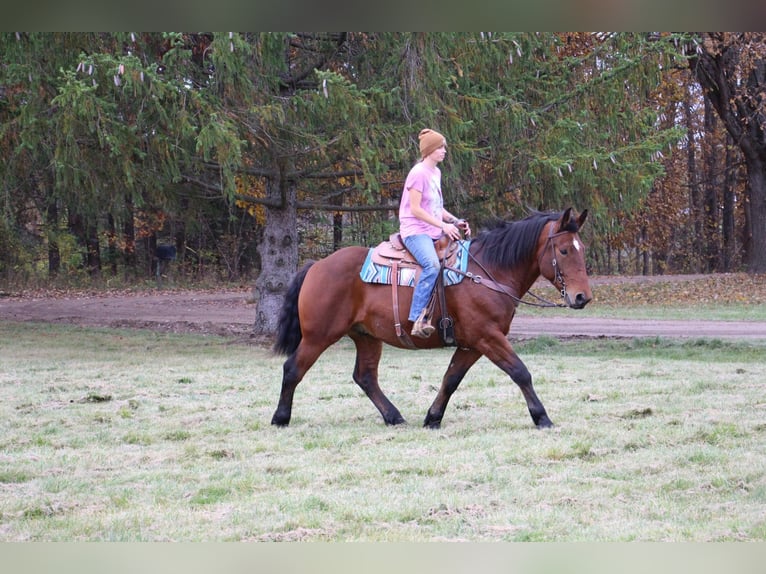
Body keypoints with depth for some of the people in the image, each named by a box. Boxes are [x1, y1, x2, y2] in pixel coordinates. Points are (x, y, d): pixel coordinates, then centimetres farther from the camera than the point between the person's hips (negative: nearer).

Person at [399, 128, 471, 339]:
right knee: (432, 265, -34)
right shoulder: (418, 173, -9)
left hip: (434, 233, 10)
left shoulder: (436, 173, 18)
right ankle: (418, 319, -36)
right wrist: (443, 225, -18)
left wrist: (456, 221, 8)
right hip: (415, 230, -10)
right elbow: (415, 209, -14)